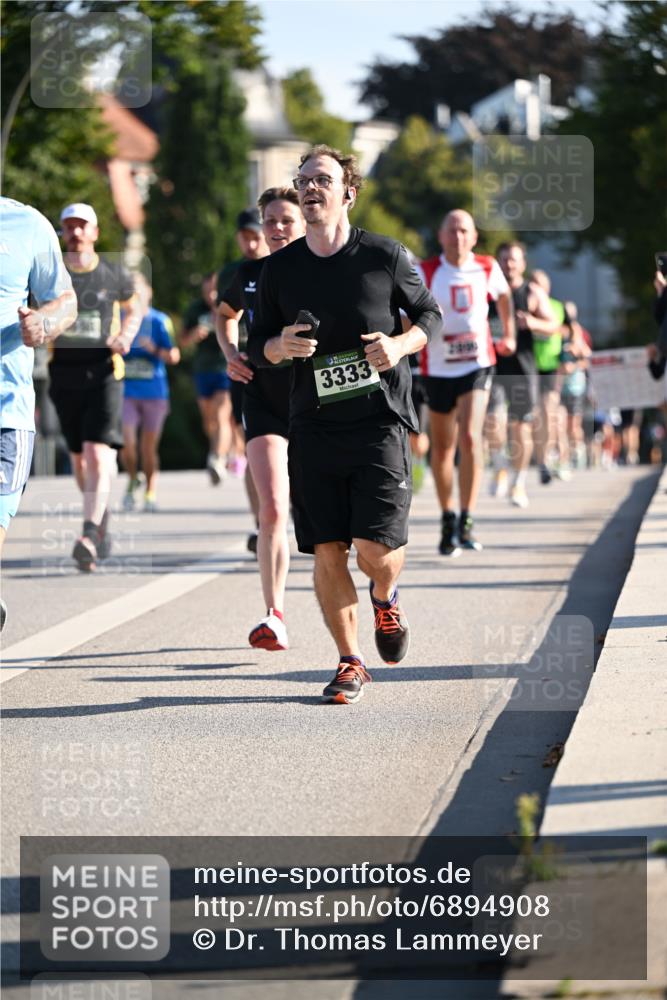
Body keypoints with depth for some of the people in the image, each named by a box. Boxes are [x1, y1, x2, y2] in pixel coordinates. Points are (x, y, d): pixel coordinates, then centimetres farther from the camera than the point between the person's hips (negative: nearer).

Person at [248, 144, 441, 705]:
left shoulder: (384, 256, -1)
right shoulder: (280, 270, 5)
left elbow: (429, 312, 11)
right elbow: (258, 345, 13)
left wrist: (400, 345, -10)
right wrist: (279, 347, -10)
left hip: (380, 422, -2)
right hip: (314, 428, 2)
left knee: (375, 548, -11)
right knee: (327, 553, -1)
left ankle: (385, 599, 25)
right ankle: (350, 663, 14)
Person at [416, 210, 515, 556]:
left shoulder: (487, 268, 1)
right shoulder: (426, 273, -6)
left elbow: (503, 295, 23)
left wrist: (508, 334, 28)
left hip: (477, 365, 0)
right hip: (438, 368, 0)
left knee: (470, 438, -18)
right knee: (442, 447, 9)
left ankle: (466, 523, -16)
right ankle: (447, 520, 25)